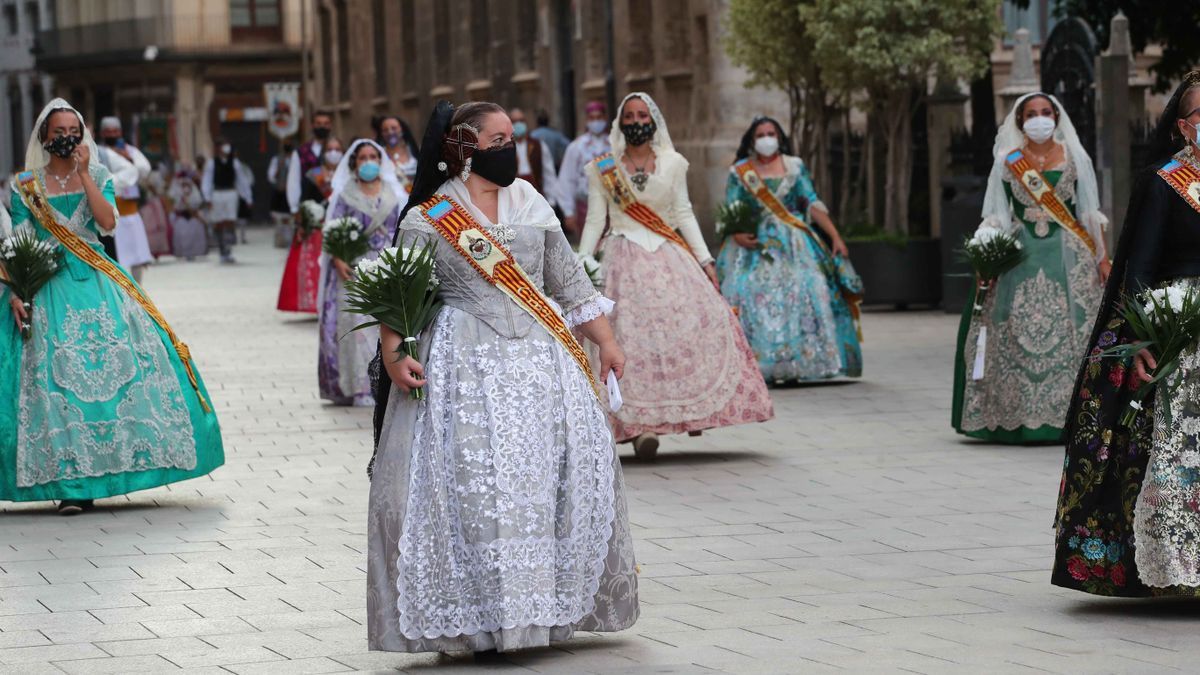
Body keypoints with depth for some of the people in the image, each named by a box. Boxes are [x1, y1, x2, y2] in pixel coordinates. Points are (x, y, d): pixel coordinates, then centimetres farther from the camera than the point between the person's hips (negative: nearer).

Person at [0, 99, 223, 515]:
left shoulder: (97, 176, 9)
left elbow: (107, 222, -9)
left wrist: (83, 173, -10)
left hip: (97, 283, 2)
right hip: (48, 289, -2)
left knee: (119, 363, -9)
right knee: (55, 376, -9)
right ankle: (69, 482, -5)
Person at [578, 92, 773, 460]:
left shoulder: (672, 163, 10)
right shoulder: (602, 169, 6)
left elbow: (684, 214, 11)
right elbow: (594, 221, 6)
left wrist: (705, 260, 4)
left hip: (670, 257, 2)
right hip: (625, 260, -2)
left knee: (695, 320, -14)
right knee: (632, 335, -12)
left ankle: (693, 409, -3)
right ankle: (640, 423, -13)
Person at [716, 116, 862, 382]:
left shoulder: (795, 167, 10)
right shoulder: (739, 173, 8)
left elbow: (813, 205, 5)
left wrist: (835, 237, -4)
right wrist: (736, 234, -18)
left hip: (794, 247, 0)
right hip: (755, 246, 0)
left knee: (801, 295, -13)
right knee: (747, 296, -15)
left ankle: (797, 366, -11)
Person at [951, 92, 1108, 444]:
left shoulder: (1076, 158, 9)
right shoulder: (1007, 163, 9)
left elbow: (1091, 214, 10)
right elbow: (996, 219, 9)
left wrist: (1102, 258, 3)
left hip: (1068, 256, 0)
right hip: (1020, 256, 0)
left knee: (1070, 332, -8)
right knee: (1017, 334, -7)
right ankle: (1019, 416, -4)